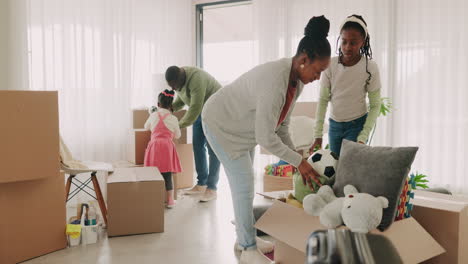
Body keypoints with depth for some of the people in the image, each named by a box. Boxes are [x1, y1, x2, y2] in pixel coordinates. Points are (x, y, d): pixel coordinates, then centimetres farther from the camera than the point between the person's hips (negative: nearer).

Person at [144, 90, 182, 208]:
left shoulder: (153, 115, 12)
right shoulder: (173, 119, 6)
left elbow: (146, 127, 31)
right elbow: (177, 135, 16)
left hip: (154, 145, 2)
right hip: (167, 146, -1)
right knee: (167, 175, 2)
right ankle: (169, 200, 6)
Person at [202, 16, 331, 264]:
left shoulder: (297, 80, -8)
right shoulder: (274, 81, -37)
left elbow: (281, 125, 0)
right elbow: (265, 137, -34)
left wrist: (297, 160, -6)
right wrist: (299, 161, -25)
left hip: (242, 126, 9)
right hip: (221, 124, -9)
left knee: (243, 182, 15)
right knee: (243, 184, -6)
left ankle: (244, 237, 31)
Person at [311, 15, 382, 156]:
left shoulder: (370, 68, -14)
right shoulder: (330, 65, -10)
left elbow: (375, 106, -8)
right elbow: (323, 100, -4)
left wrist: (363, 138, -16)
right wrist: (318, 135, -7)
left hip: (357, 124, -2)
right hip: (334, 124, 3)